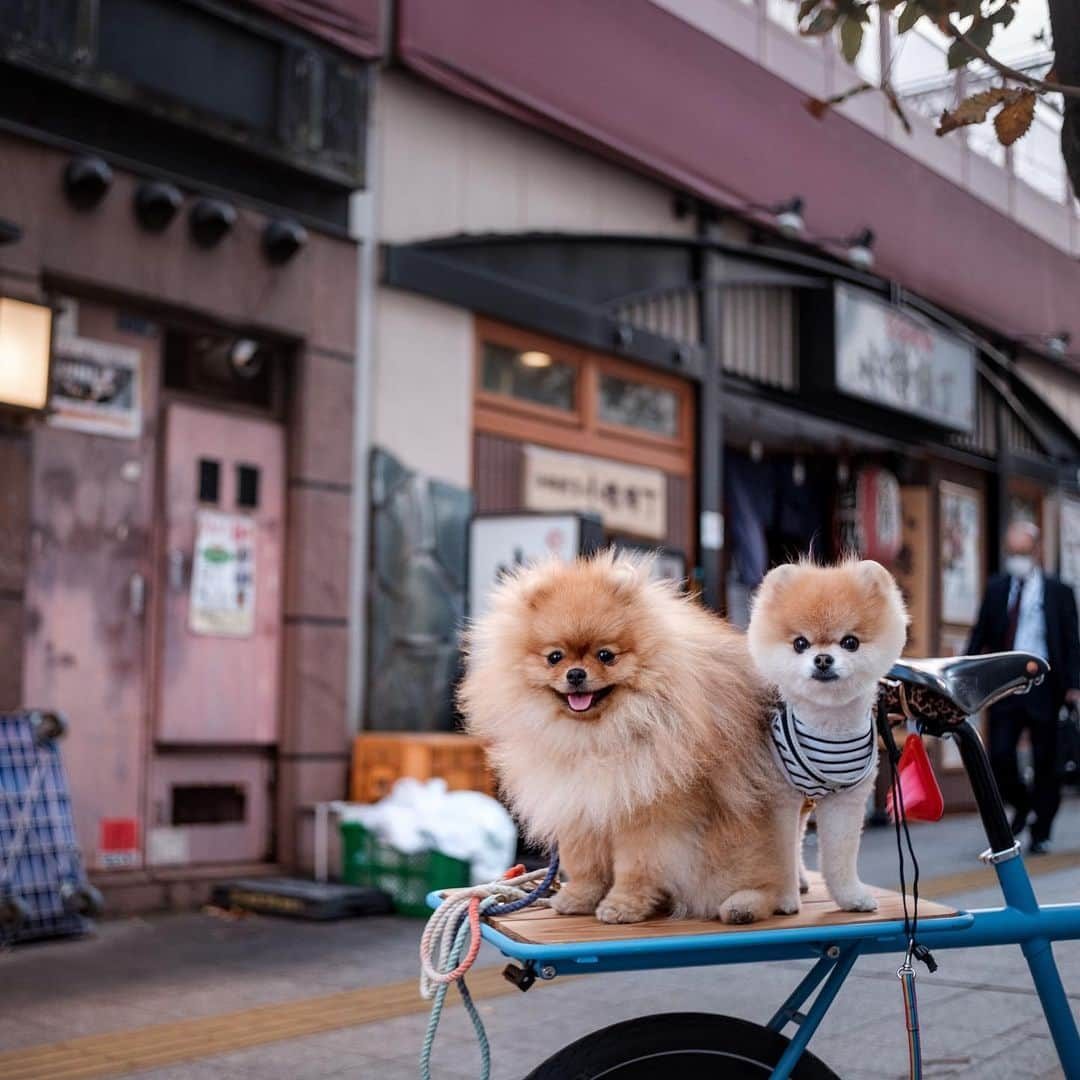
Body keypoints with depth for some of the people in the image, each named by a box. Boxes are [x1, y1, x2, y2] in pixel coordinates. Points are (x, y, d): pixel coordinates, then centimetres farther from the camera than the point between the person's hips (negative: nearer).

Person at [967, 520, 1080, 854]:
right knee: (999, 757, -7)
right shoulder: (995, 588, 9)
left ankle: (1040, 834, 18)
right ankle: (1021, 805, 22)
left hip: (1043, 688, -2)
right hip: (1005, 686, 2)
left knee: (1045, 764, 4)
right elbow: (981, 634, 10)